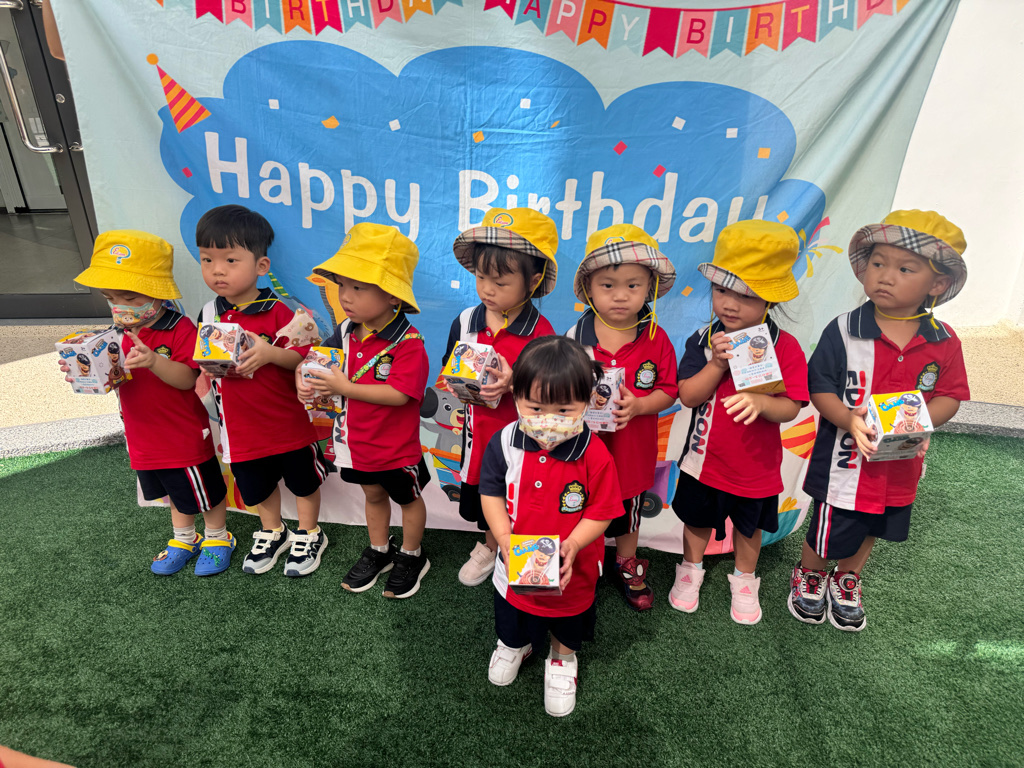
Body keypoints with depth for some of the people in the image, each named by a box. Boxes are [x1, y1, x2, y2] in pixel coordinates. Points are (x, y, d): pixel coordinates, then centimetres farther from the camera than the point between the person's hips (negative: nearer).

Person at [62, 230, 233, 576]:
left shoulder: (180, 329, -19)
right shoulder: (120, 332, 4)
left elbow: (188, 379, -26)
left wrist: (154, 361, -41)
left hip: (186, 437, -7)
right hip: (145, 440, 7)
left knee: (207, 491, 11)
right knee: (176, 492, 26)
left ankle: (217, 538, 34)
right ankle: (184, 539, 46)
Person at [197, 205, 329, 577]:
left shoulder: (277, 312, -14)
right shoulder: (209, 315, 1)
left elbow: (302, 356, -17)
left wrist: (269, 353, -32)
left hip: (289, 423, -5)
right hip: (241, 428, 5)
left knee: (303, 481, 13)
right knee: (257, 488, 22)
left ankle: (308, 535, 36)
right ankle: (272, 533, 47)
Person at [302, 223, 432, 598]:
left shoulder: (408, 342, -27)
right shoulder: (347, 331, -5)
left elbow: (398, 394, -32)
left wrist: (344, 387, -31)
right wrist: (305, 378, -11)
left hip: (397, 445, -6)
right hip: (357, 440, 7)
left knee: (408, 498, 18)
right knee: (373, 494, 25)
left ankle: (411, 556, 41)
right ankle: (379, 552, 48)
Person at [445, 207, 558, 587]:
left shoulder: (540, 331, -18)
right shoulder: (465, 321, -4)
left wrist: (514, 383, -32)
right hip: (479, 427, 5)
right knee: (482, 498, 24)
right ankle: (489, 547, 52)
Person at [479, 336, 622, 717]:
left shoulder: (594, 455, -26)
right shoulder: (504, 443, -20)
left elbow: (600, 512, -18)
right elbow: (491, 493, -9)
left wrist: (571, 546, -31)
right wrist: (504, 537, -21)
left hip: (570, 570, -2)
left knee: (568, 622, 28)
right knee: (511, 616, 31)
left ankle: (563, 658, 61)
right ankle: (514, 644, 66)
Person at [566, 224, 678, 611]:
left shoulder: (656, 339, -12)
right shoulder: (577, 335, -14)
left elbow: (668, 390, -7)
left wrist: (638, 405, -24)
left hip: (632, 450, 1)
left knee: (628, 515, 25)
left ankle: (626, 567, 51)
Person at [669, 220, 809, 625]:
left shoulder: (785, 347, -16)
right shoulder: (703, 340, -12)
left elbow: (790, 408, -18)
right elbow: (688, 396, -16)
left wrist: (759, 401, -38)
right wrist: (717, 364, -29)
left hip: (756, 464, 0)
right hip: (705, 457, 1)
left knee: (749, 527, 23)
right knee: (697, 519, 21)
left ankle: (744, 580, 49)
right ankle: (691, 570, 48)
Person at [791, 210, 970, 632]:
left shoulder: (944, 342, -5)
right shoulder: (843, 331, -15)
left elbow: (950, 396, -1)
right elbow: (820, 388, -13)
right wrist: (848, 419, -29)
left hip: (900, 464, 4)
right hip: (844, 460, -4)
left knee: (871, 531, 24)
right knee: (830, 533, 8)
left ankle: (847, 580, 53)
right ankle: (810, 574, 42)